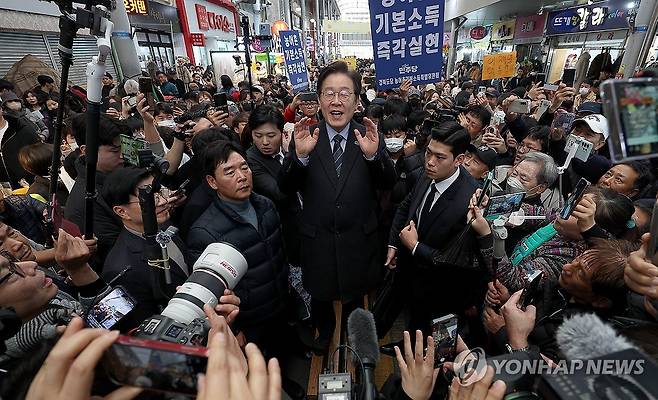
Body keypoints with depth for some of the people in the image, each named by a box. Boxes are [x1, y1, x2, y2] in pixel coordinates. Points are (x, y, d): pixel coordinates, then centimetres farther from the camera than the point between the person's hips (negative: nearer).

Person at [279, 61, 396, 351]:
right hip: (316, 238, 0)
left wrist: (373, 154, -32)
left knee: (355, 294, 26)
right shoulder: (305, 137, -10)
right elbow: (286, 188, -13)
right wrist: (300, 155, -31)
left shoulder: (371, 136, -9)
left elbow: (388, 184, -13)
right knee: (320, 293, 26)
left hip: (358, 239, 0)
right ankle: (325, 329, 59)